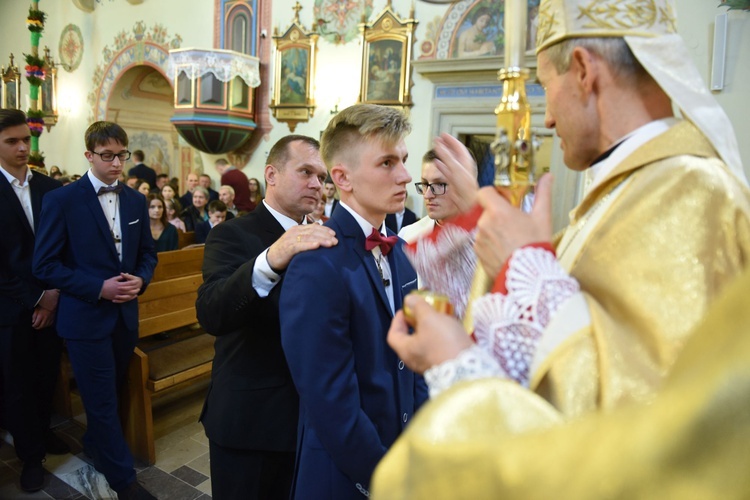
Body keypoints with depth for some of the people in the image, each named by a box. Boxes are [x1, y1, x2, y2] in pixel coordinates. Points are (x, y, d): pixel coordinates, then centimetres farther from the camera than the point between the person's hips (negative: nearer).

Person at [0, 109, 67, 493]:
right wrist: (34, 299, -11)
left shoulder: (50, 187, 4)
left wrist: (54, 292, -5)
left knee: (47, 375, 14)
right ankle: (31, 454, 28)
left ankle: (42, 432, 38)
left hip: (50, 300, 3)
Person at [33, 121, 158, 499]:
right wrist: (99, 288, -19)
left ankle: (95, 444, 48)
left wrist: (140, 279, -10)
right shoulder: (61, 200, -10)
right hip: (86, 318, -5)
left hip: (126, 315, 5)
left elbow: (147, 253, 11)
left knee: (110, 394, 21)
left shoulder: (136, 201, 5)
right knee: (103, 402, 5)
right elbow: (45, 265, -11)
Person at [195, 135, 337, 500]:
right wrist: (271, 260, -45)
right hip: (248, 417, -5)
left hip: (306, 415, 6)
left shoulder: (320, 241, 4)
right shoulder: (233, 235, -14)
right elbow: (211, 314, -32)